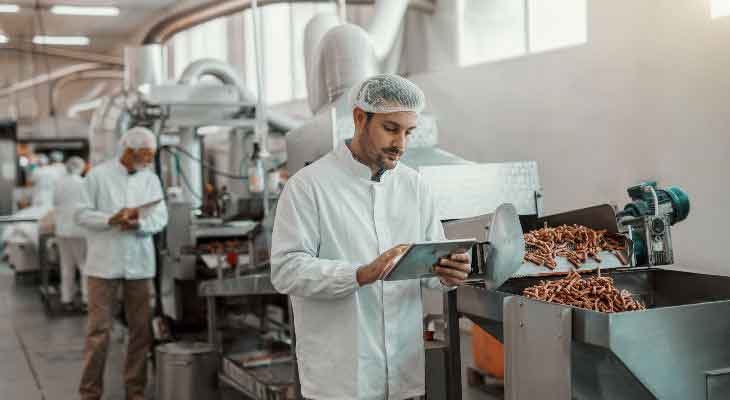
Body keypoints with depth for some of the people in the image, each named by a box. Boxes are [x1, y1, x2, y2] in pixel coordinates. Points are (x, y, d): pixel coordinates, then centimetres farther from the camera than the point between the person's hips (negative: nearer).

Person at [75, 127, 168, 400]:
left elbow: (160, 218, 3)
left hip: (140, 263, 4)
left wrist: (139, 223, -18)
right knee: (99, 329, -1)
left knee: (140, 329, 6)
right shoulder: (98, 175, -2)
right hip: (104, 263, -3)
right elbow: (82, 214, -4)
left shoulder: (151, 179, 9)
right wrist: (112, 219, -20)